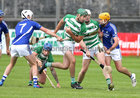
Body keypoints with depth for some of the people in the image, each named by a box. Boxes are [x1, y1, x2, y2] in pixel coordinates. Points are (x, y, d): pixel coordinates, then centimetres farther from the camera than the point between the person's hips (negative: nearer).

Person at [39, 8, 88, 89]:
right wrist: (54, 33, 19)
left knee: (65, 66, 3)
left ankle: (47, 64, 25)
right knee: (73, 61, -19)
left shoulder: (83, 27, -12)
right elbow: (61, 22, 11)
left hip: (72, 42, 3)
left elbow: (78, 40, -9)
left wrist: (70, 33, -24)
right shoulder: (69, 17, -10)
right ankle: (73, 82, -8)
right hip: (65, 42, -3)